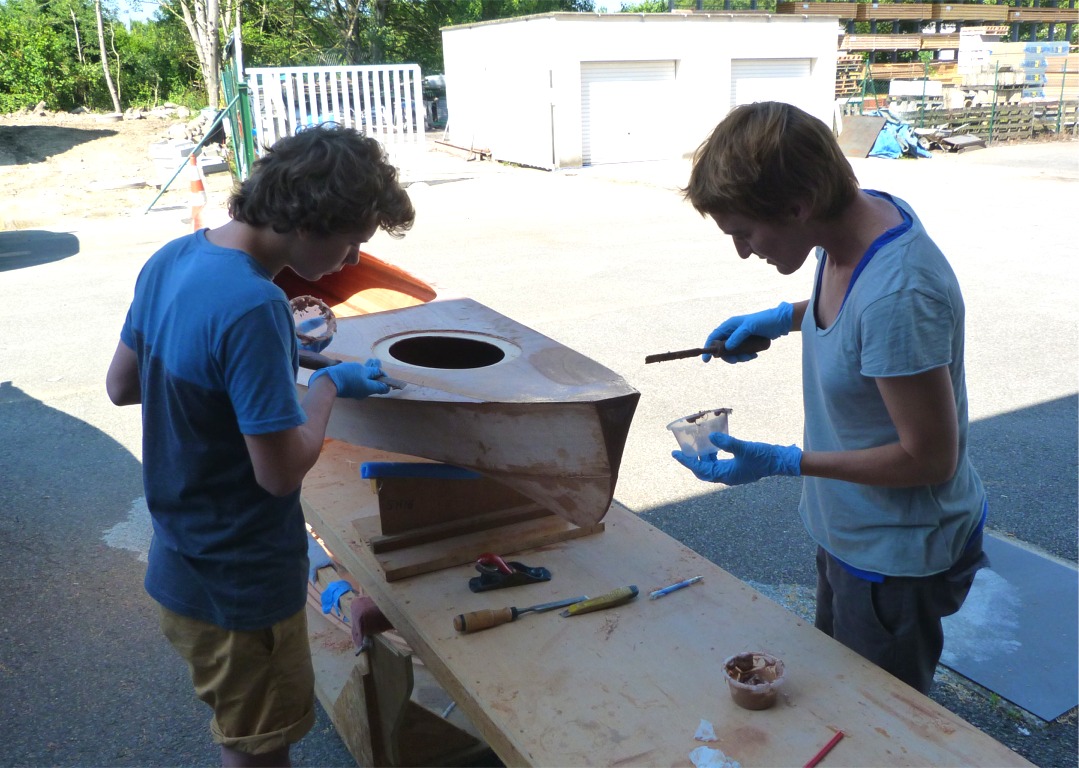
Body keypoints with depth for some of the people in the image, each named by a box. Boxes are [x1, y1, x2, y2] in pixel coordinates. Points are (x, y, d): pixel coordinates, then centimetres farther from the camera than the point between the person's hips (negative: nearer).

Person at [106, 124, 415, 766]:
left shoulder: (172, 260, -4)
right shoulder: (253, 308, -31)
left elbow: (121, 385, 8)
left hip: (180, 564, 8)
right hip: (242, 586, -8)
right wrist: (329, 385, -10)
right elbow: (282, 470, -26)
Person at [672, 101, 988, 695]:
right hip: (847, 529, 9)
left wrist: (782, 463, -26)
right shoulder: (863, 213, -8)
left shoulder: (898, 294, -35)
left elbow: (930, 457, -27)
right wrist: (784, 318, 0)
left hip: (897, 555, -9)